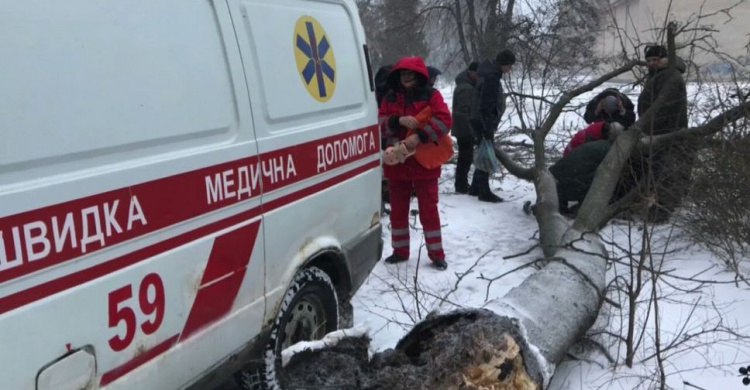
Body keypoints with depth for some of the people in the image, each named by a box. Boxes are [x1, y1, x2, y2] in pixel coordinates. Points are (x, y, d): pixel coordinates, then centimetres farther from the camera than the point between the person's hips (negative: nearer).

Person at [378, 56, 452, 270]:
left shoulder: (431, 95, -3)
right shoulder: (390, 98, 7)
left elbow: (444, 120, -14)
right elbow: (379, 125, -1)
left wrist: (420, 136, -25)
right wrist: (399, 120, -20)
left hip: (424, 164, -4)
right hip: (397, 163, 4)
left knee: (428, 210, 2)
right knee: (398, 210, 12)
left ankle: (436, 253, 11)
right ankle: (400, 250, 26)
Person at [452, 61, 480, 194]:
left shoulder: (467, 86, 16)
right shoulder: (465, 88, -18)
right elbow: (463, 111, -23)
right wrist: (470, 129, -22)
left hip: (464, 129, 11)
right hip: (465, 129, -11)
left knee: (465, 157, 16)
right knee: (466, 157, -5)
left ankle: (461, 184, 23)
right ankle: (461, 185, 1)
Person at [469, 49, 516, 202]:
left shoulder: (489, 73, 11)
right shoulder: (491, 78, -21)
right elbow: (486, 107, -25)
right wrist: (488, 130, -23)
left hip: (480, 122, 10)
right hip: (484, 123, -10)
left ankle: (476, 188, 25)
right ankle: (484, 192, 2)